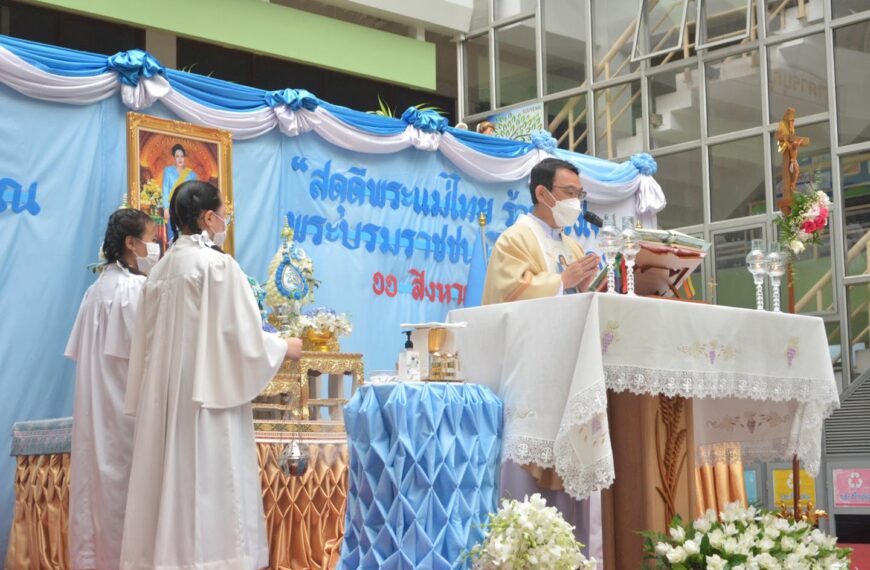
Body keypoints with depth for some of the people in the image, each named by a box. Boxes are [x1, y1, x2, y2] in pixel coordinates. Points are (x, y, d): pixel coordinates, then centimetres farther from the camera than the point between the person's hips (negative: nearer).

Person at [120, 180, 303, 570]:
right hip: (208, 398, -7)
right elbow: (243, 336, -11)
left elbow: (150, 342, 13)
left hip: (165, 400, 7)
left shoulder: (161, 270, 10)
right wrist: (284, 348, 6)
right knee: (209, 491, -3)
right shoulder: (218, 265, -10)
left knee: (171, 486, 8)